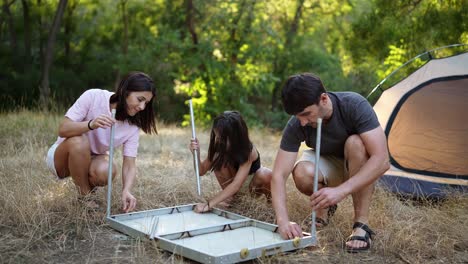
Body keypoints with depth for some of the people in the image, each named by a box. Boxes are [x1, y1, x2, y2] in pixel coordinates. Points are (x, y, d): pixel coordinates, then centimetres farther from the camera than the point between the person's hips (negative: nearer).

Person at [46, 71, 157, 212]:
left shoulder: (133, 125, -14)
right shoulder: (93, 97, -24)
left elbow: (129, 165, -15)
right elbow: (63, 129, -27)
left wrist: (126, 190, -36)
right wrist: (91, 124, -46)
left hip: (92, 160, 3)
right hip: (61, 158, -2)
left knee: (105, 171, -32)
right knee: (78, 141, -36)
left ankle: (86, 185, 6)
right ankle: (84, 196, -13)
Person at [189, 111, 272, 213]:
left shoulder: (248, 151, -38)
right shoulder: (218, 148, -25)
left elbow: (236, 185, -47)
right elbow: (202, 171, -17)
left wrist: (209, 204, -53)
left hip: (253, 178, -2)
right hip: (232, 178, 3)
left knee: (266, 176, -37)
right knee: (218, 160, -29)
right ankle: (228, 195, -12)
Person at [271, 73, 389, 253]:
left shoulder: (355, 105, -33)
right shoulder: (296, 125, -25)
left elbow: (382, 160, -39)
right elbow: (279, 175, -27)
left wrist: (341, 190, -49)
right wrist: (283, 220, -42)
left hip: (360, 168, -2)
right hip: (328, 165, 2)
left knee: (355, 143, -36)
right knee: (302, 174, -32)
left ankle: (362, 224, -27)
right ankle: (323, 206, 2)